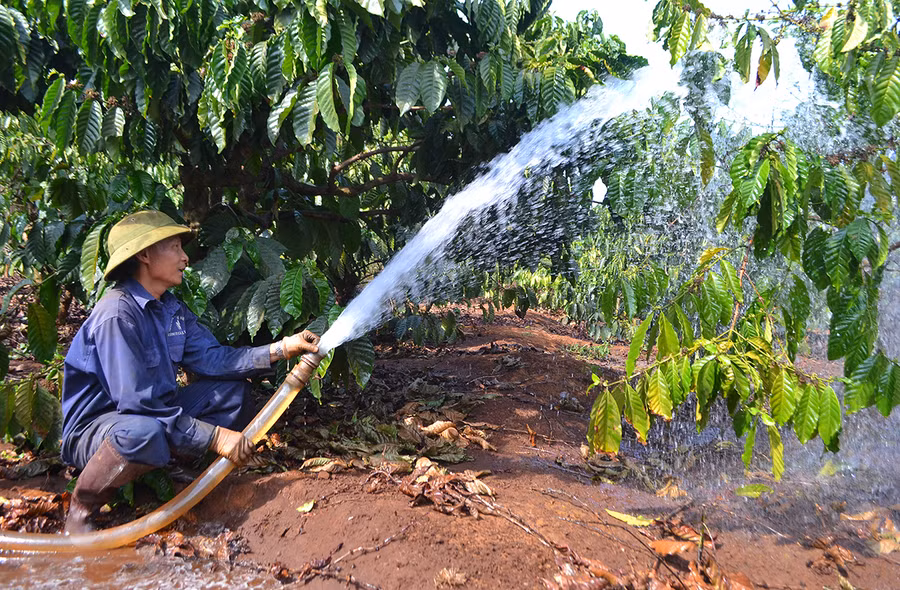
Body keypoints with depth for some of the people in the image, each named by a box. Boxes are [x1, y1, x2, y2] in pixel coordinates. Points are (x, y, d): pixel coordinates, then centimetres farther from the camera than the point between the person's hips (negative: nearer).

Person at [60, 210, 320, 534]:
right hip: (93, 426, -8)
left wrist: (280, 349, -12)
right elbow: (139, 400, -30)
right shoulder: (117, 315, -25)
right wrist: (215, 437, -30)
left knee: (233, 388, 3)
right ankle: (80, 509, -13)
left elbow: (211, 358, -3)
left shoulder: (172, 308, 3)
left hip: (154, 412, 8)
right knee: (146, 433, -41)